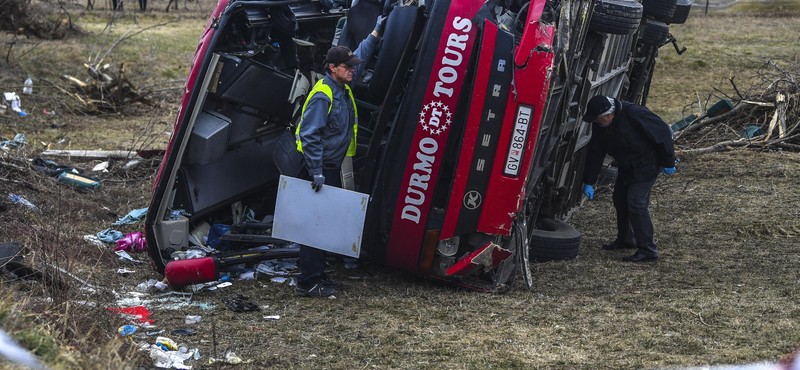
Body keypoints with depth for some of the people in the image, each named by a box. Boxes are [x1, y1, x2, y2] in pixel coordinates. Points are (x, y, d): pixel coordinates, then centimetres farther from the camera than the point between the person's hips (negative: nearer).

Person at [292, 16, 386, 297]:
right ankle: (307, 282, -7)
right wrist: (316, 172, -27)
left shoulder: (343, 86, 9)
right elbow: (310, 135, -24)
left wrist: (375, 33, 33)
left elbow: (360, 57, 29)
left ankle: (318, 275, 20)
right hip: (321, 167, -10)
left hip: (333, 167, 10)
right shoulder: (322, 96, -19)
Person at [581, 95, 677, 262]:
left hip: (647, 164, -8)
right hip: (626, 166, 8)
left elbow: (663, 132, -24)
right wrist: (589, 182, 1)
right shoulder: (599, 125, -6)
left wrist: (668, 162, -16)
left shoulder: (634, 114, -31)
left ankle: (648, 250, -10)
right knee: (620, 199, 16)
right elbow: (595, 153, 2)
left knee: (636, 202, -16)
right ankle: (624, 239, 37)